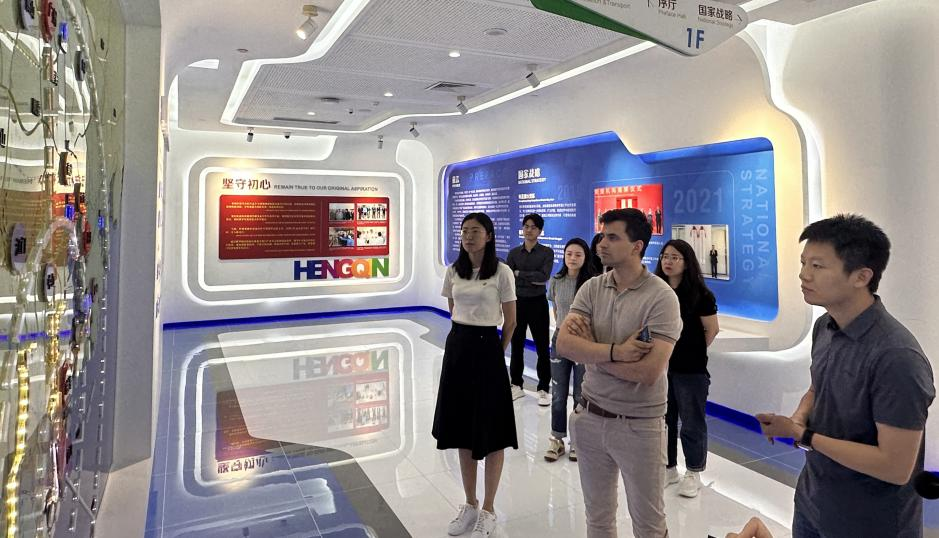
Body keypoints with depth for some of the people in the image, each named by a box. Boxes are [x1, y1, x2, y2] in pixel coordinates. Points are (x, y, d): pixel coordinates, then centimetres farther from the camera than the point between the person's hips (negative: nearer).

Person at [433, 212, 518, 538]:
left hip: (487, 349, -5)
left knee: (490, 431, 5)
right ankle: (470, 505, 29)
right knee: (462, 429, 13)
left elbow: (510, 321, -2)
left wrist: (496, 352, 7)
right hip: (457, 348, 5)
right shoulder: (453, 271, 4)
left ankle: (488, 511, 21)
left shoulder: (501, 272, -10)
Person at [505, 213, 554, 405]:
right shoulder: (514, 253, 5)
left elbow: (544, 276, -16)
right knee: (516, 345, 10)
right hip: (517, 302, 3)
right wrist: (532, 279, -16)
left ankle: (544, 389, 13)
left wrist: (519, 273, -14)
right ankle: (516, 385, 23)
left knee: (542, 347, 2)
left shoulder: (547, 252, -2)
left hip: (537, 303, -3)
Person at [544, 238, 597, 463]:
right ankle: (557, 440, 25)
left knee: (581, 396, 10)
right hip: (560, 340, 3)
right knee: (558, 394, 11)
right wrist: (563, 328, 11)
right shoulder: (556, 282, 0)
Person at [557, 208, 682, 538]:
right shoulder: (591, 288, -1)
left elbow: (648, 372, -24)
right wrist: (615, 351, -24)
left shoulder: (662, 297, -16)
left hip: (639, 424, -4)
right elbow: (564, 343, -13)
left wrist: (589, 351, -14)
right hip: (590, 417, 5)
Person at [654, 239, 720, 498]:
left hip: (691, 370, -5)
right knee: (663, 420, 15)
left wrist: (694, 352, 4)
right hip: (661, 367, 5)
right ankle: (668, 467, 33)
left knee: (692, 422, 9)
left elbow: (712, 330, -5)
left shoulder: (699, 294, -12)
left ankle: (693, 473, 27)